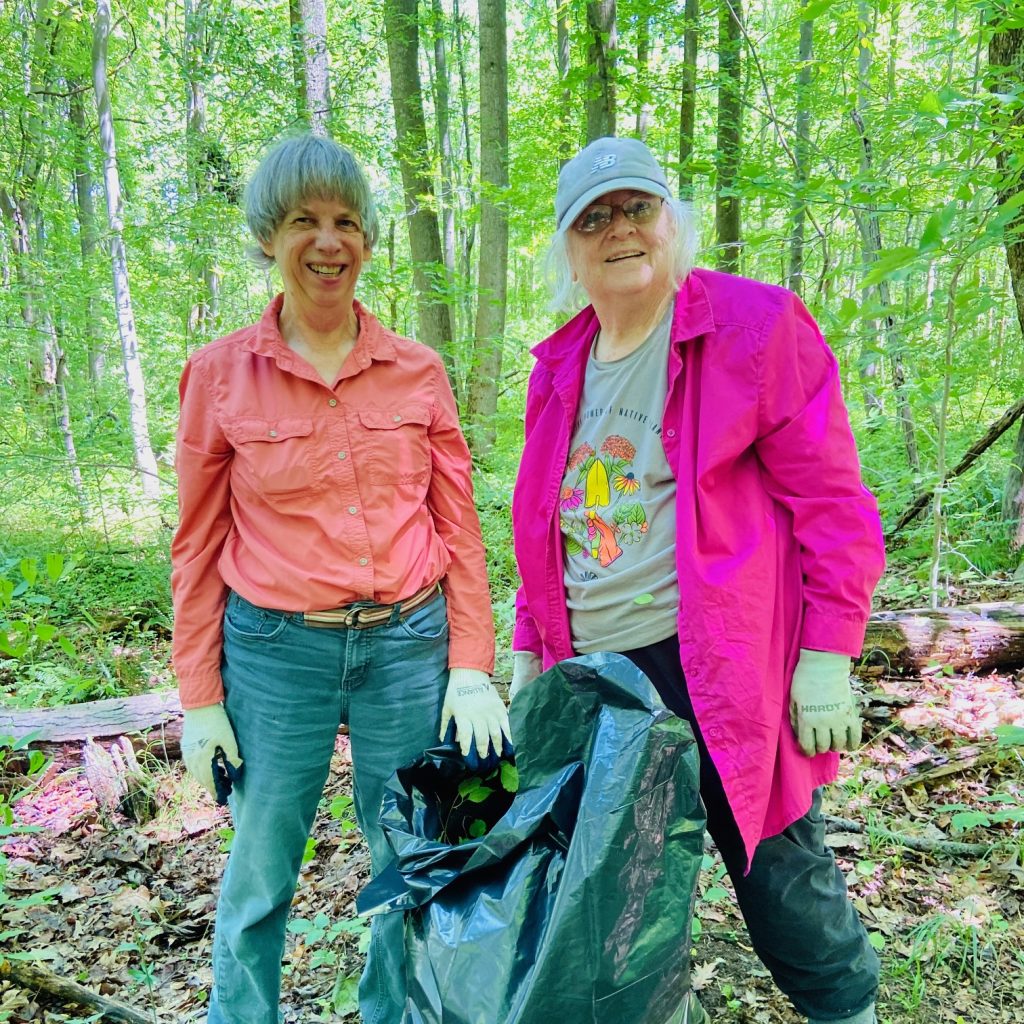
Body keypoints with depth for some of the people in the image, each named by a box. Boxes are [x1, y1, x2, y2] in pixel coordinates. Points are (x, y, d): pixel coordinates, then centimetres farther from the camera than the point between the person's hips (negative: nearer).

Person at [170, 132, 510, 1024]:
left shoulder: (418, 371, 1)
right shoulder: (220, 373, -3)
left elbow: (459, 526, 4)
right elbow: (198, 545, 1)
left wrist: (471, 667, -1)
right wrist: (200, 699, 0)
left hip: (409, 645, 2)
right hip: (275, 651, -1)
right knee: (259, 875, 13)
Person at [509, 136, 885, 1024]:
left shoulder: (755, 325, -6)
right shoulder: (560, 367, 11)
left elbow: (832, 502, -9)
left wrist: (828, 654, -13)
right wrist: (528, 650, 14)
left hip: (721, 668, -5)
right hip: (592, 672, 5)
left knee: (783, 883, 9)